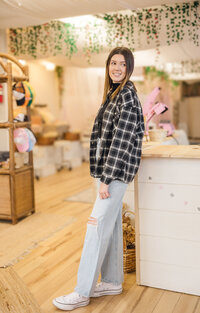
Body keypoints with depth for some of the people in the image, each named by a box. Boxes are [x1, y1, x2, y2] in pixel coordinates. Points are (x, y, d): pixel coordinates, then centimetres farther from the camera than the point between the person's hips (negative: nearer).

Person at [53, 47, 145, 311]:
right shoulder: (114, 92, 16)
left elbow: (121, 139, -19)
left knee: (98, 225, -7)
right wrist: (104, 175, 14)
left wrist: (106, 178, -19)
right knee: (111, 224, 13)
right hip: (109, 168, 9)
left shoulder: (127, 94, -12)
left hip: (117, 169, -9)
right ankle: (113, 281, 26)